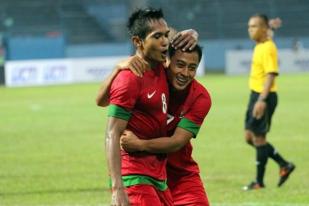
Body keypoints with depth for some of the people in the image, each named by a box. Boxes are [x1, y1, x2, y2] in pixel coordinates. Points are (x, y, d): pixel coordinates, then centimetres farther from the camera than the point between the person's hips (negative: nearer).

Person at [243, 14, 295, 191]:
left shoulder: (268, 48, -16)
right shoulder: (259, 47, 13)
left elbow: (271, 75, -23)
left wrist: (262, 100, -29)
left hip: (264, 97, -10)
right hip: (256, 95, 10)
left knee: (258, 138, -3)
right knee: (250, 137, 13)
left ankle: (259, 182, 6)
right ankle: (284, 165, 20)